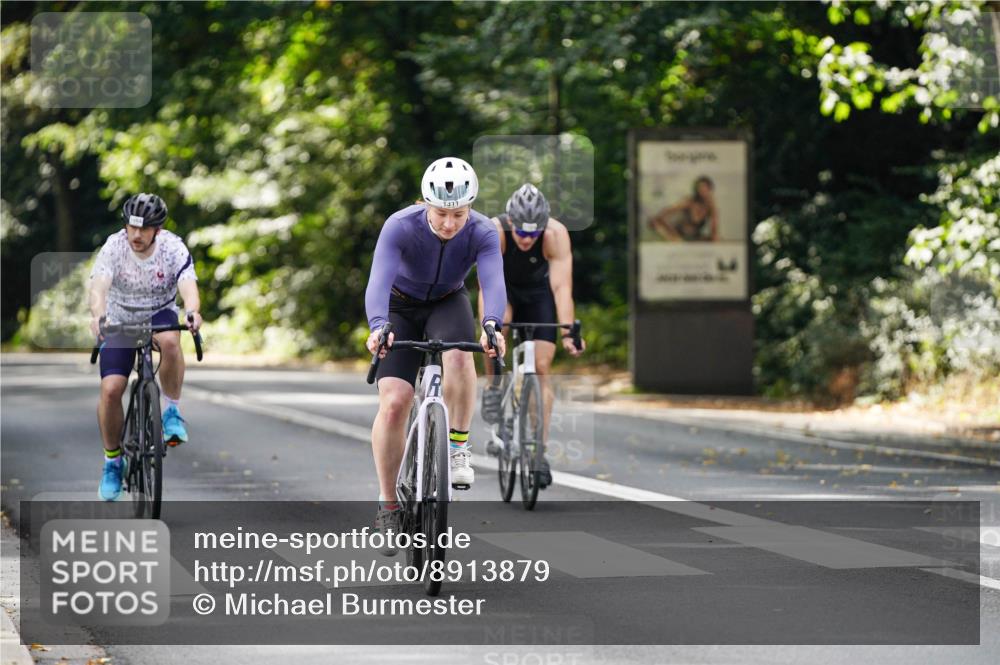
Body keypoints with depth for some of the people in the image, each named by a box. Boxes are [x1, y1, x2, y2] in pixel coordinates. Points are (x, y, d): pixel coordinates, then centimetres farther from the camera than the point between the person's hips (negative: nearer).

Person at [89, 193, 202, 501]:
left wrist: (192, 312, -59)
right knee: (111, 389, -14)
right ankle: (112, 461, 7)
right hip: (119, 322, 0)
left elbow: (188, 287, -36)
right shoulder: (114, 248, -23)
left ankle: (172, 412, -17)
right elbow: (99, 287, -37)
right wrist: (97, 316, -59)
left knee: (170, 342, -37)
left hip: (159, 315, 0)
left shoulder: (173, 248, -22)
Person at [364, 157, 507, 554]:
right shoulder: (400, 227, -31)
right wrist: (377, 327, -62)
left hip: (448, 304, 1)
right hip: (401, 308, -1)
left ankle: (458, 447, -14)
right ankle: (388, 506, -3)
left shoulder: (482, 233, -26)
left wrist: (491, 326, -61)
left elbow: (493, 282, -41)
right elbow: (379, 280, -43)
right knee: (393, 402, -17)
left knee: (459, 358, -35)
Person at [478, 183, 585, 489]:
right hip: (503, 289, 0)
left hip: (538, 292, 0)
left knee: (541, 367, -10)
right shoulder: (494, 232, -35)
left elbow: (562, 286, -38)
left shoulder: (556, 234, -34)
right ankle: (494, 388, -10)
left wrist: (568, 332, -48)